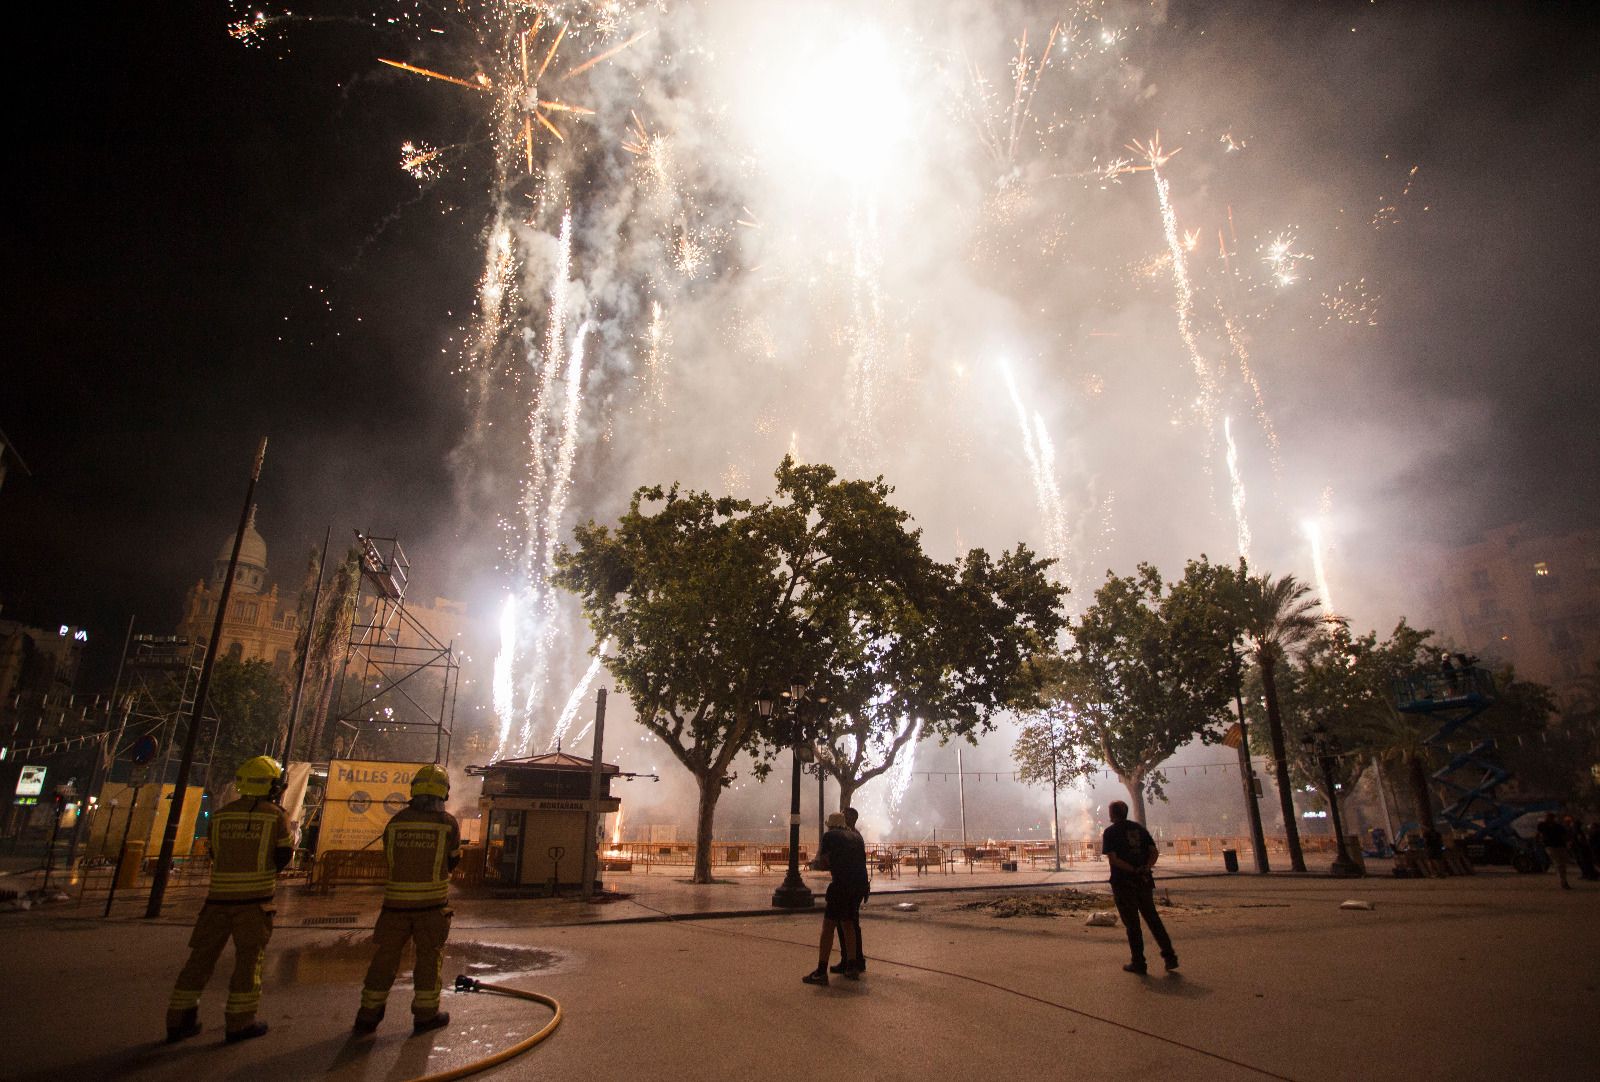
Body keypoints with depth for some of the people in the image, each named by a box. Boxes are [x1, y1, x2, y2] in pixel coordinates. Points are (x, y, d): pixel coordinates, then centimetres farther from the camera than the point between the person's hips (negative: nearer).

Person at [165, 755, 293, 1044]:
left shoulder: (221, 814, 5)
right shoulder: (276, 816, -6)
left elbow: (215, 854, 15)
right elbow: (283, 857, -2)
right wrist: (290, 833, 15)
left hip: (219, 896, 4)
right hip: (254, 899, -4)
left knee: (202, 955, 14)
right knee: (248, 959, 5)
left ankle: (179, 1021, 20)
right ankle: (239, 1023, 9)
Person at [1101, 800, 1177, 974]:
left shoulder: (1110, 832, -6)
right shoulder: (1139, 828, 10)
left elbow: (1112, 859, -16)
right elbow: (1154, 852, 2)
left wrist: (1134, 871, -16)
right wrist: (1145, 868, -10)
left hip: (1123, 883, -5)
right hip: (1144, 882, 5)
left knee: (1132, 924, 4)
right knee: (1153, 919, 16)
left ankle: (1139, 963, 8)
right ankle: (1170, 956, 14)